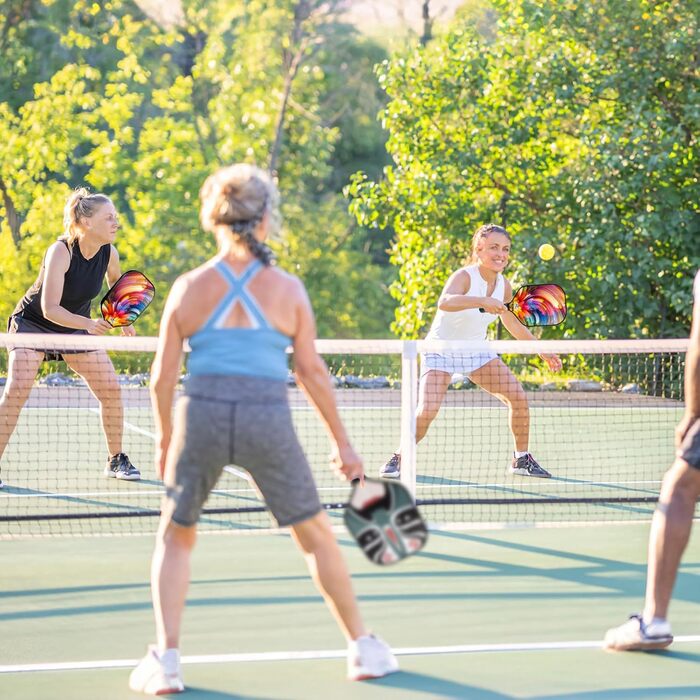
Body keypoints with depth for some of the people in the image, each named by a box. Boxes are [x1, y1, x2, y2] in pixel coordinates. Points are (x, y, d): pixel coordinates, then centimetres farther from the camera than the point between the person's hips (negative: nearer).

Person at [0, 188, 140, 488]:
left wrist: (123, 318, 4)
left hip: (78, 326, 5)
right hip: (33, 322, -5)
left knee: (111, 388, -4)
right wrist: (89, 324, -48)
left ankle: (116, 460, 14)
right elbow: (49, 309, -35)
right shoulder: (61, 251, -30)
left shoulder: (109, 254, -13)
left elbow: (117, 284, 14)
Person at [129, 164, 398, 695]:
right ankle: (364, 649, 23)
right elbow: (312, 371, 4)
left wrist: (165, 438, 20)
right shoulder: (287, 289, 2)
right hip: (268, 416, 0)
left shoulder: (190, 288, 4)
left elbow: (163, 376, 5)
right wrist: (342, 442, 12)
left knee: (175, 538, 19)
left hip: (202, 413, 1)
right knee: (317, 536, 16)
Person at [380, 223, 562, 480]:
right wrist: (482, 301, -61)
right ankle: (398, 459, 1)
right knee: (426, 412, -22)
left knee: (518, 397, -6)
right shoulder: (465, 277, -24)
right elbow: (444, 302, -48)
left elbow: (512, 323, 15)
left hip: (476, 351, 6)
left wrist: (541, 351, 15)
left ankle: (522, 459, 11)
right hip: (441, 350, -6)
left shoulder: (504, 286, -4)